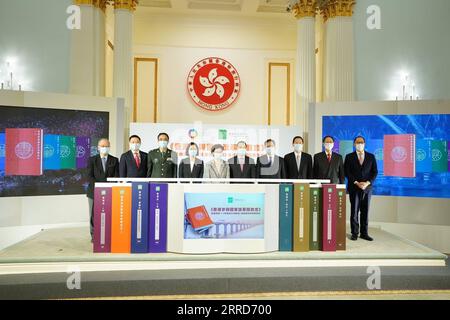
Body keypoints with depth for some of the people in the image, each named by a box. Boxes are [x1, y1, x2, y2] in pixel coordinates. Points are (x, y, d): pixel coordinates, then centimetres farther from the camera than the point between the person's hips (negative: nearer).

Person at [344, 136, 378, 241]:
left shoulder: (371, 156, 9)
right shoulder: (349, 157, 4)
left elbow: (375, 172, 5)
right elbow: (347, 172, -1)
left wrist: (367, 183, -10)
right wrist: (356, 183, -12)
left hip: (367, 188, 2)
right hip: (354, 188, -2)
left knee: (365, 211, 5)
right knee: (354, 211, 0)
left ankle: (364, 233, 13)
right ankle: (354, 233, 8)